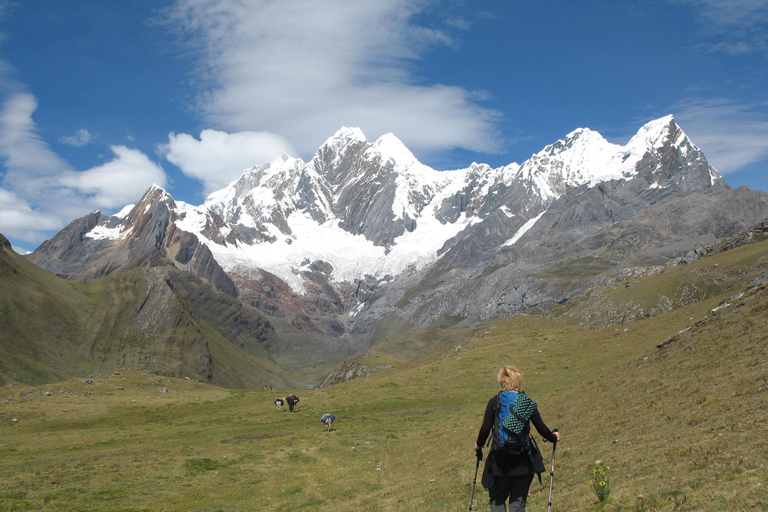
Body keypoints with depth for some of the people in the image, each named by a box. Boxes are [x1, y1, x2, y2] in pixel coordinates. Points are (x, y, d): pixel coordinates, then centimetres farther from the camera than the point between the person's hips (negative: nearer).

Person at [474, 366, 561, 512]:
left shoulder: (494, 402, -4)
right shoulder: (528, 403, 0)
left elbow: (485, 429, -6)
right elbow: (541, 428, 3)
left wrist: (479, 445, 13)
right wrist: (553, 437, 24)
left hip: (500, 461, -1)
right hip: (523, 461, 1)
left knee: (497, 499, 13)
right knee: (518, 500, 12)